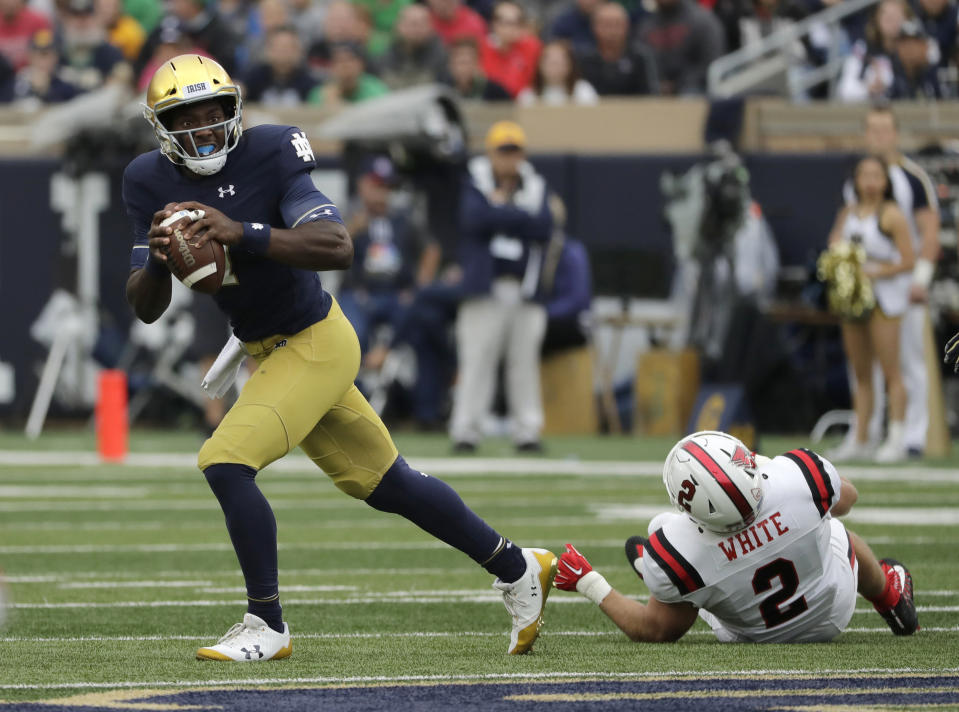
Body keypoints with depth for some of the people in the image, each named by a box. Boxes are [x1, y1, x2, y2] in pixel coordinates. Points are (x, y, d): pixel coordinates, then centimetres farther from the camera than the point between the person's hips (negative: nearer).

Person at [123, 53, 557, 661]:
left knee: (226, 463, -20)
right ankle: (518, 568, 33)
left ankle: (267, 627, -7)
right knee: (385, 484, 17)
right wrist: (155, 261, -24)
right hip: (269, 353, 7)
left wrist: (244, 235, -40)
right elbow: (146, 308, -2)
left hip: (316, 343, -7)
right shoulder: (153, 183, -2)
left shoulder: (268, 156, -19)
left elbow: (339, 248, -31)